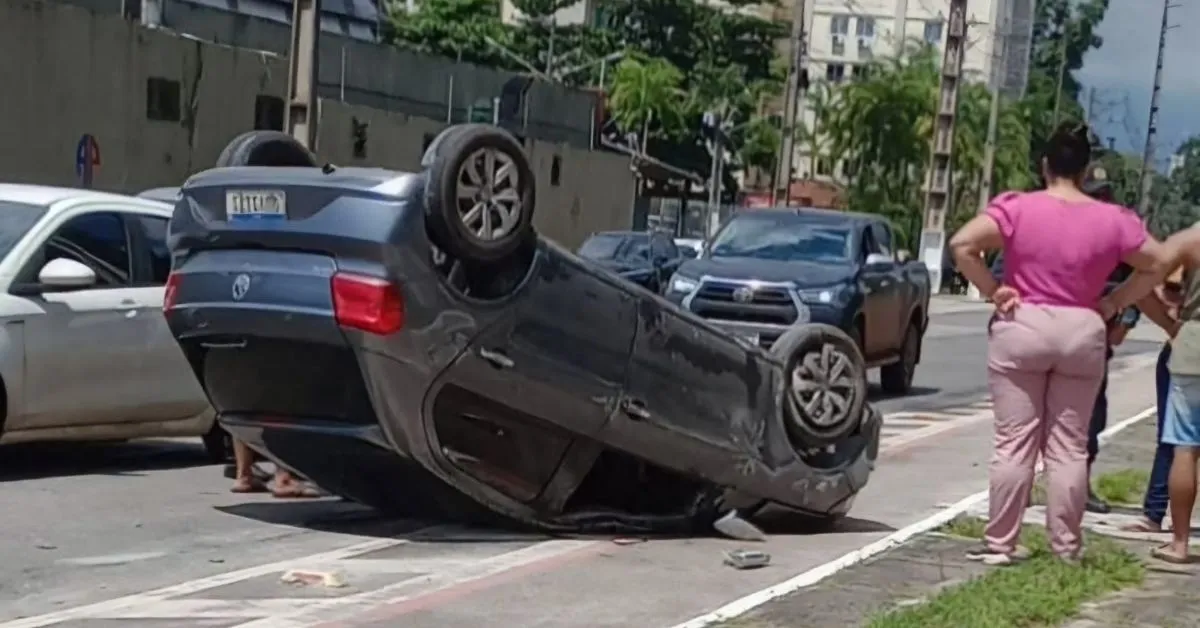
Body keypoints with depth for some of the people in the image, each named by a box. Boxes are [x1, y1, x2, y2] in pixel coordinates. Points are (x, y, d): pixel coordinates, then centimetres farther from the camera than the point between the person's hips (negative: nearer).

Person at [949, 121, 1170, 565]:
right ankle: (1066, 548, 12)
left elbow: (961, 244, -15)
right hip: (1083, 332, 2)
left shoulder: (1017, 208, -7)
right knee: (1069, 448, 8)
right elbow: (1158, 263, 8)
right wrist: (1114, 302, 9)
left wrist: (992, 291, -6)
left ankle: (1000, 544, 5)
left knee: (1014, 442, 2)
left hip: (1021, 329, -2)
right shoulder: (1112, 220, 1)